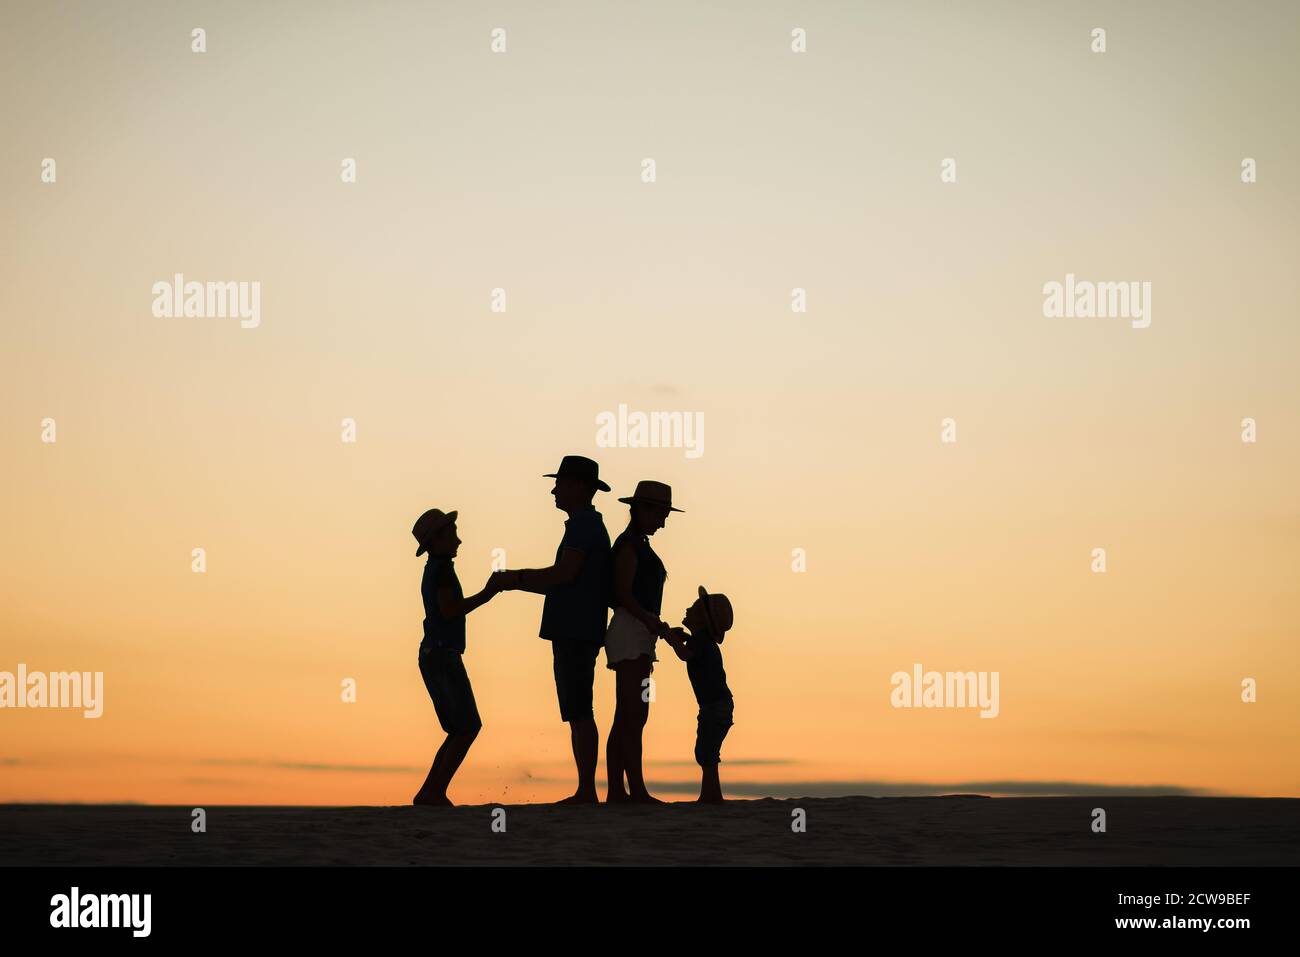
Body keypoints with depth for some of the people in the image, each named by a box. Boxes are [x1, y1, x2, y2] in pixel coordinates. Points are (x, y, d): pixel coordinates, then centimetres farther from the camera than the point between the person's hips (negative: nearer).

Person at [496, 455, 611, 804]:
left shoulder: (583, 523, -9)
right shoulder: (591, 525, 22)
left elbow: (566, 573, -20)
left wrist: (518, 579, -9)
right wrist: (519, 582, 19)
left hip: (575, 634, -10)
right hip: (576, 633, 10)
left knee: (578, 713, -10)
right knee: (579, 714, 9)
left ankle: (586, 791, -11)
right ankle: (586, 791, 10)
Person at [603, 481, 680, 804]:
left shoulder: (639, 545, 20)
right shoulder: (629, 544, -9)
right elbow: (623, 592, -17)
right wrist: (649, 619, -25)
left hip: (639, 635, 10)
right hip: (630, 633, -10)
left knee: (626, 719, 7)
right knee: (633, 715, -13)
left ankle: (616, 791, 6)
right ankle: (637, 790, -16)